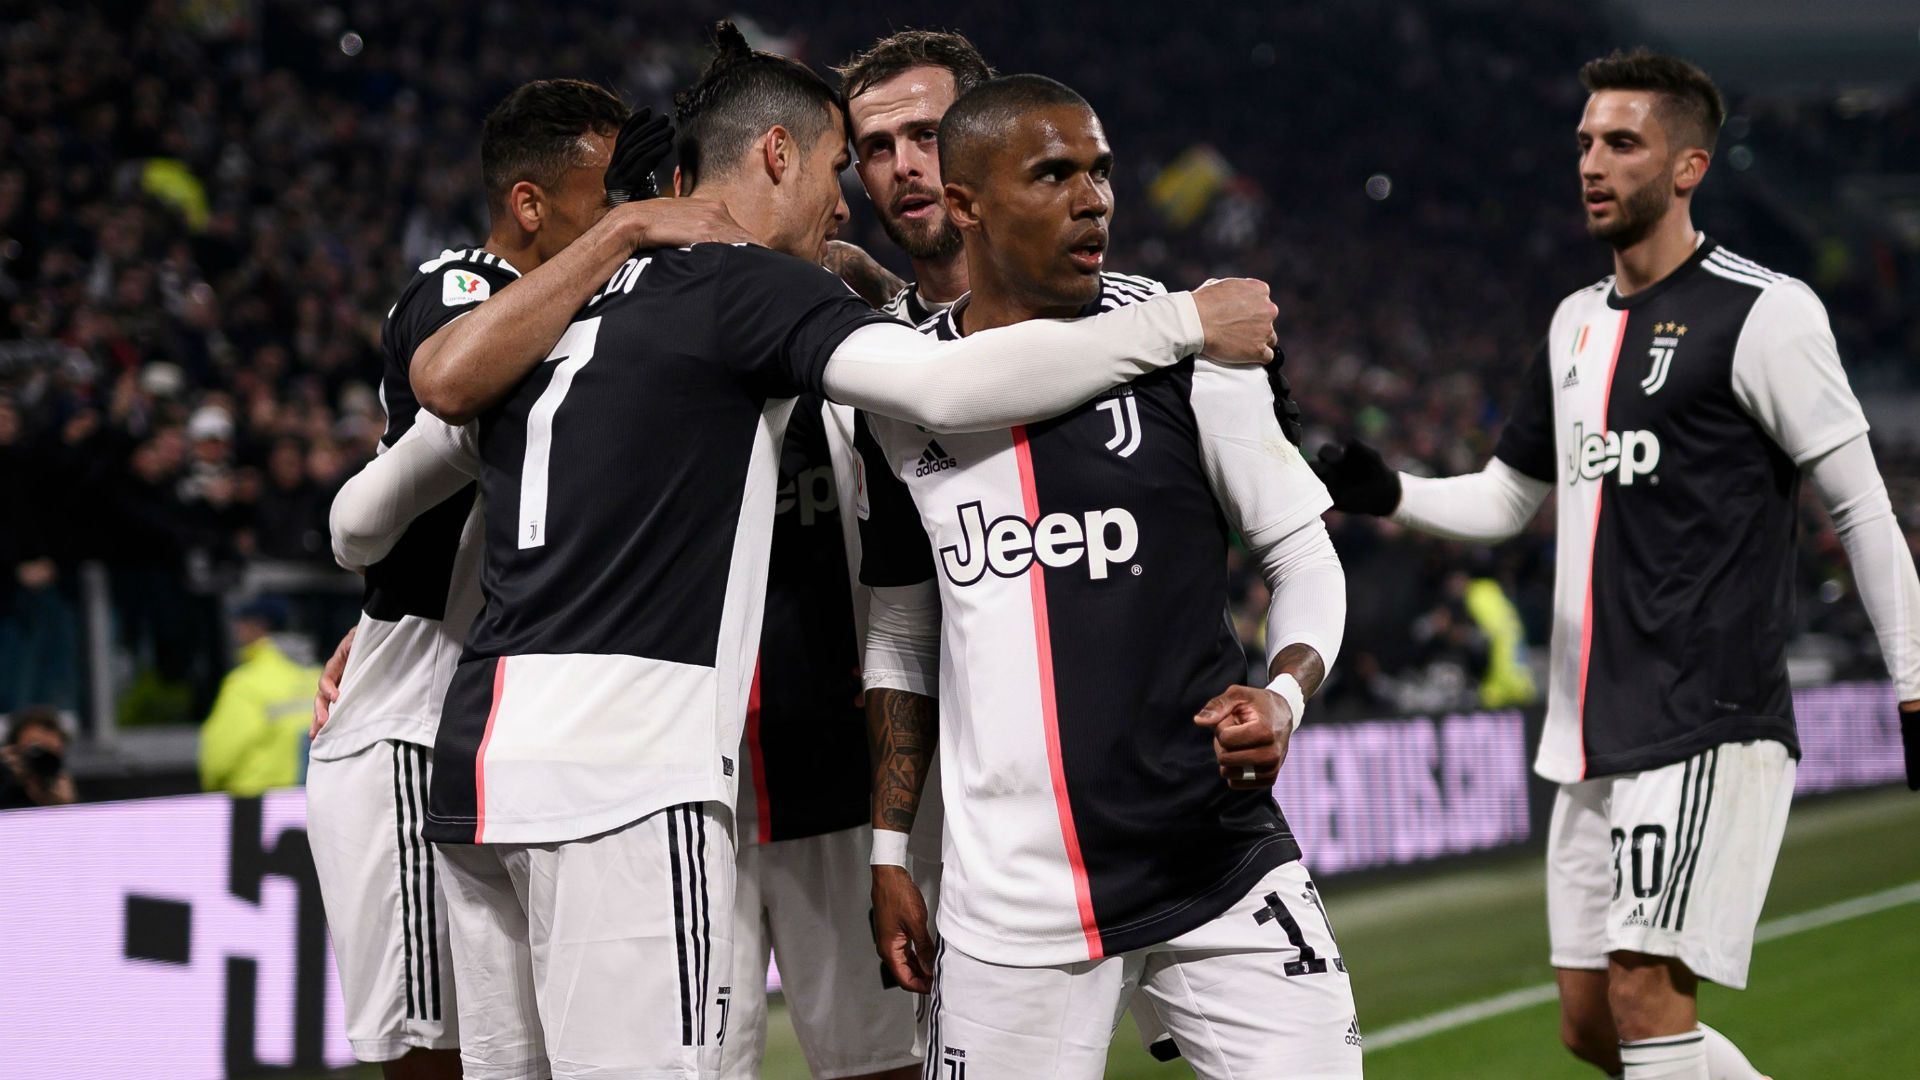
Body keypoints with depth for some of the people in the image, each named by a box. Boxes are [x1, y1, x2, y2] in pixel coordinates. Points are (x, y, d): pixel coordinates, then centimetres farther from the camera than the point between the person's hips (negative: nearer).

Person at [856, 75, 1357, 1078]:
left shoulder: (1179, 343, -3)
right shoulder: (900, 399, 6)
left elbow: (1303, 556, 3)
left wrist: (1283, 695, -16)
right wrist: (888, 849, 13)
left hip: (1221, 872, -2)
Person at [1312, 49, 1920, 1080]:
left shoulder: (1761, 313, -7)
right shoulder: (1577, 320, 16)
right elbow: (1505, 497, 25)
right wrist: (1390, 493, 7)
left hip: (1708, 724, -8)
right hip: (1593, 729, 8)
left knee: (1646, 992, -16)